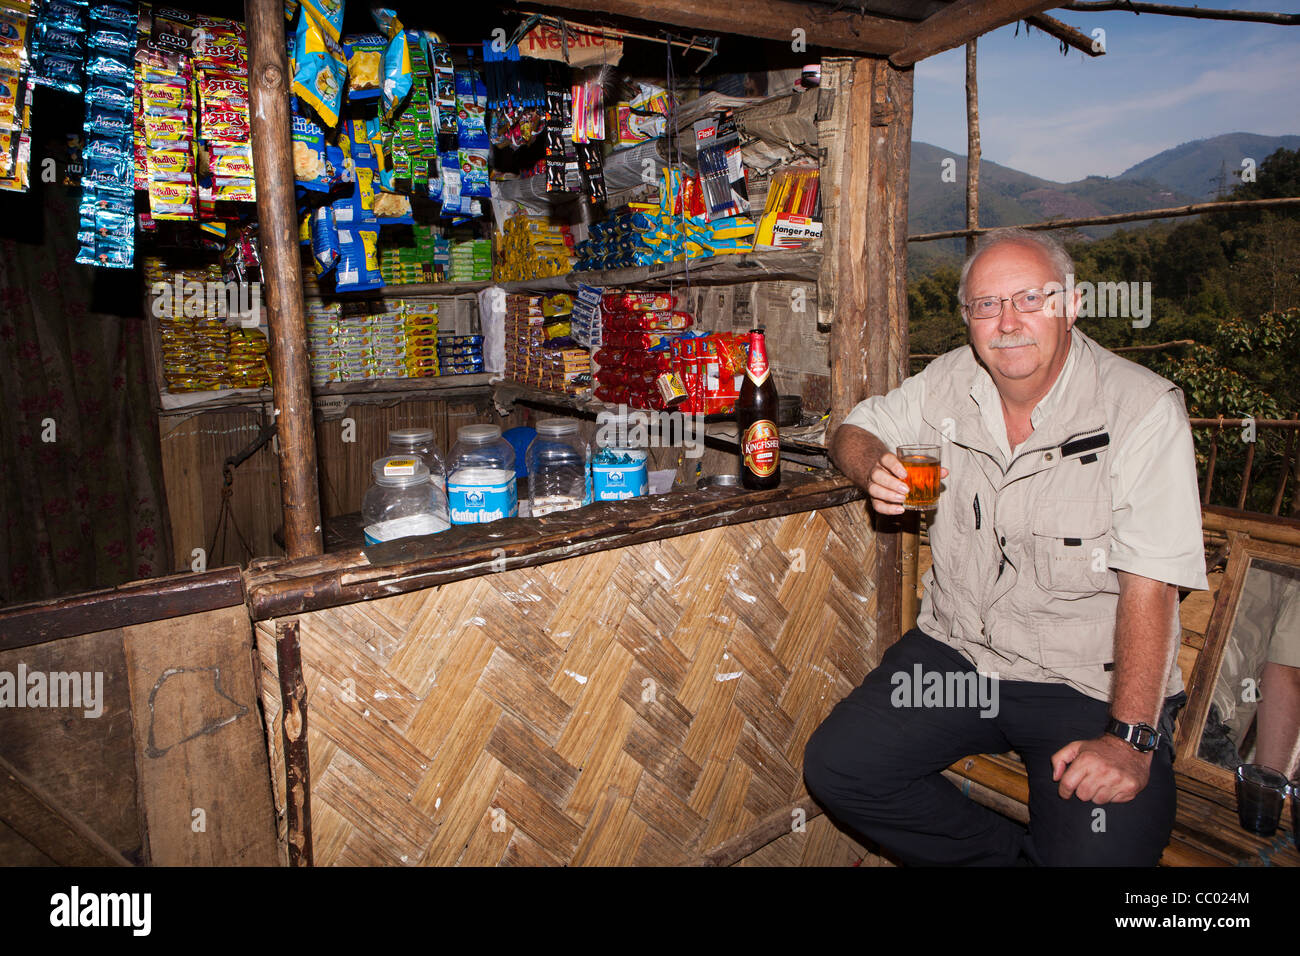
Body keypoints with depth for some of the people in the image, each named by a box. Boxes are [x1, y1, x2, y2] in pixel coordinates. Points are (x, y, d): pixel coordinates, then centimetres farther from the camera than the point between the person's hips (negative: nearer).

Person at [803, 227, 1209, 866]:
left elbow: (1149, 585, -17)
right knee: (835, 768, -11)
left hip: (1090, 685, -3)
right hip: (955, 654, 4)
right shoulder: (949, 382, 2)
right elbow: (853, 430, 15)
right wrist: (874, 469, -10)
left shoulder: (1144, 409, -12)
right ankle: (1008, 854, 8)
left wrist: (1130, 739, -23)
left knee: (1095, 856, -22)